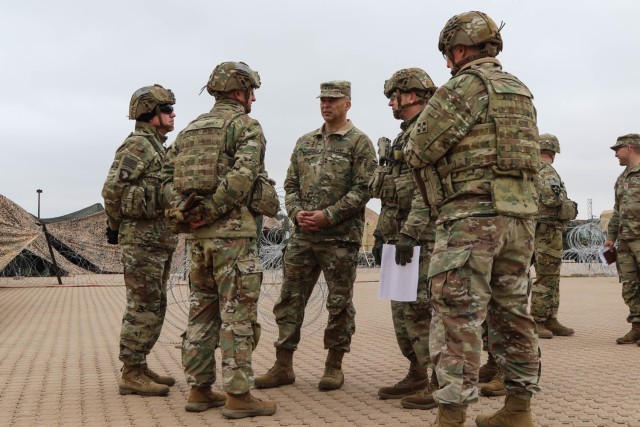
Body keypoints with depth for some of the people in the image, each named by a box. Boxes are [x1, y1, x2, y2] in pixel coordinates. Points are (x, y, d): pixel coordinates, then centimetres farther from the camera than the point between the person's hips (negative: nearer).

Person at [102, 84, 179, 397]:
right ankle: (131, 375, 0)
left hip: (160, 239, 9)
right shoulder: (137, 145, -11)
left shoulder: (158, 148, 19)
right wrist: (118, 227, -7)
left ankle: (140, 367, 21)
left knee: (155, 307, 13)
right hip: (142, 239, -9)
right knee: (143, 307, -6)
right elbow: (112, 190, -18)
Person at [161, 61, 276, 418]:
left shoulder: (191, 128, 17)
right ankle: (238, 395, 3)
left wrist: (182, 212, 4)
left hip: (197, 235, 7)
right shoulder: (246, 125, -5)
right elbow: (242, 176, -21)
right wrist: (212, 211, -15)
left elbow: (168, 173, 12)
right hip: (233, 231, -7)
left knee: (202, 312, 14)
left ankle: (200, 389, 20)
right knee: (237, 315, -2)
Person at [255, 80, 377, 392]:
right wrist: (296, 212, -4)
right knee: (290, 299, 6)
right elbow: (291, 184, 16)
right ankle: (283, 365, 15)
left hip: (340, 238, -5)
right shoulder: (305, 142, 16)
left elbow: (363, 190, -10)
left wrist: (327, 216, -16)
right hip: (302, 236, 5)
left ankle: (334, 366, 17)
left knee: (339, 304, 4)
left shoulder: (360, 143, -2)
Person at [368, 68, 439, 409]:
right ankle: (417, 376, 20)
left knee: (421, 309, -10)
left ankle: (441, 383, -2)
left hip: (422, 237, -10)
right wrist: (381, 234, 20)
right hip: (401, 236, 10)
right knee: (402, 309, 12)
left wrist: (410, 233, -24)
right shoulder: (403, 137, 22)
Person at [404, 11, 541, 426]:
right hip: (521, 214, 8)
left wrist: (414, 148, 16)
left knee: (460, 315, -6)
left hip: (472, 214, -8)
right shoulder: (521, 91, 19)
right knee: (511, 312, 13)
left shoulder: (466, 86, -6)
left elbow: (419, 151, -7)